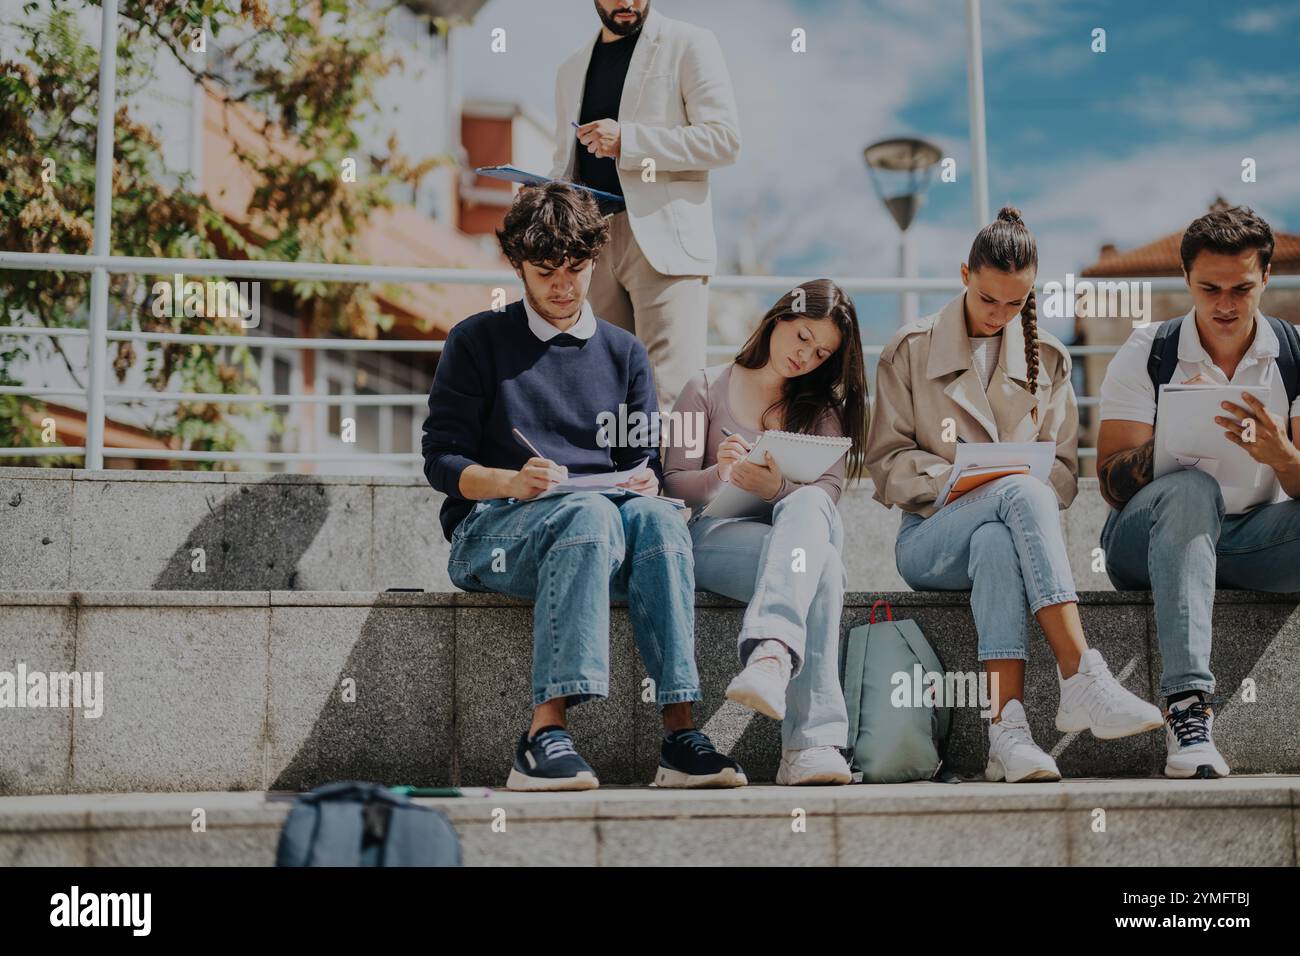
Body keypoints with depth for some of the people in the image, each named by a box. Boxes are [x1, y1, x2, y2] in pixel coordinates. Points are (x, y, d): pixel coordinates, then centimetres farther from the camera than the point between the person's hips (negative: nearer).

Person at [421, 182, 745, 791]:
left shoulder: (624, 354, 20)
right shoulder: (477, 343, 9)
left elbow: (644, 459, 16)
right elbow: (442, 461, 2)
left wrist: (645, 479, -10)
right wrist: (514, 482, -18)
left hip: (601, 520, 3)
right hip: (490, 532, -3)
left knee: (657, 518, -33)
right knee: (591, 516, -37)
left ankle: (678, 732, -41)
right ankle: (543, 736, -46)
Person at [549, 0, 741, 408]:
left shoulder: (689, 45, 4)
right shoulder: (571, 71, 21)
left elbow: (724, 138, -5)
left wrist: (627, 141, -14)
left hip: (662, 239, -5)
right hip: (592, 243, 5)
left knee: (671, 394, -14)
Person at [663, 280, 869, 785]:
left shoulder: (823, 407, 21)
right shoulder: (708, 388, 15)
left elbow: (827, 493, 3)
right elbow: (675, 485, 6)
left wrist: (778, 489, -21)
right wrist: (719, 474, -18)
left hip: (806, 526, 2)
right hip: (719, 534, -2)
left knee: (807, 507, -40)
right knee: (822, 570, -37)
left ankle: (769, 656, -63)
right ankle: (814, 740, -55)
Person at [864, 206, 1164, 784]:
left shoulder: (1047, 359, 18)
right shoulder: (910, 350, 10)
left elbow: (1063, 472, 13)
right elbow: (885, 464, 5)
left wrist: (1023, 483, -11)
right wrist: (954, 477, -14)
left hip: (1008, 530, 2)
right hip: (930, 536, -2)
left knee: (996, 545, -41)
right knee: (1023, 494, -38)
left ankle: (1008, 726, -55)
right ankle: (1083, 681, -49)